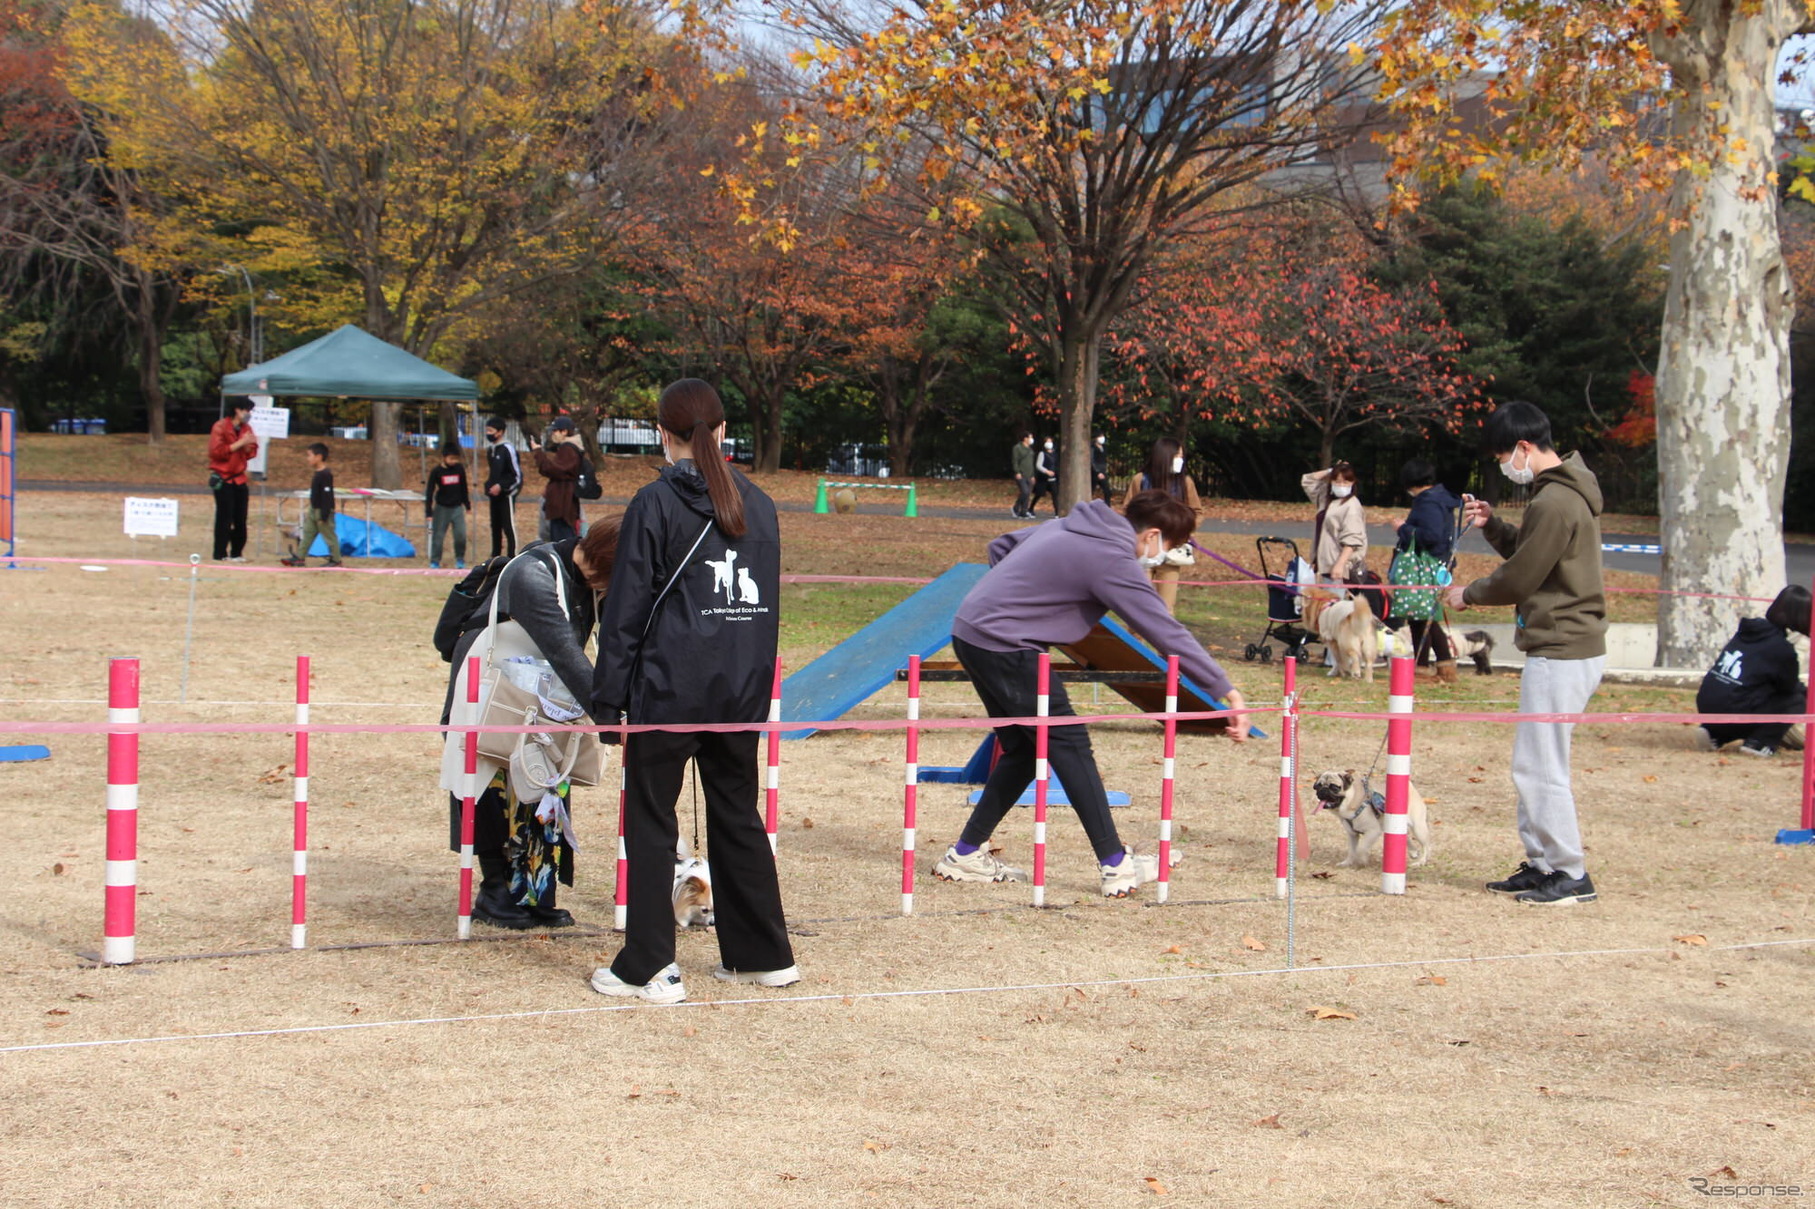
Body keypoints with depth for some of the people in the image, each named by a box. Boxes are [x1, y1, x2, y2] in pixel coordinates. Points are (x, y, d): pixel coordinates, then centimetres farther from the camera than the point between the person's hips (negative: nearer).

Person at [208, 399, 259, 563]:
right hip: (223, 479, -6)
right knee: (224, 518, -7)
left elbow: (250, 454, 17)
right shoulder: (220, 427, -8)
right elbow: (216, 451, -17)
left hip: (239, 479, 6)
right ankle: (220, 554, -2)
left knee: (240, 519, 3)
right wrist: (239, 443, -19)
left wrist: (249, 446, -6)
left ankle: (237, 553, 11)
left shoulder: (246, 428, 12)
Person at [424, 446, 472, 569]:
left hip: (457, 507, 2)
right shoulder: (436, 472, -8)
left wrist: (467, 505, 18)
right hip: (441, 508, -2)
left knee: (461, 535, -6)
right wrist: (429, 512, -10)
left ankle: (460, 559, 11)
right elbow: (429, 492, -6)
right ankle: (435, 561, 12)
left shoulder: (460, 469, 0)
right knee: (438, 536, 1)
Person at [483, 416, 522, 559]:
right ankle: (495, 557, 18)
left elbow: (517, 475, -13)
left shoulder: (508, 449, -12)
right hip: (494, 496, 8)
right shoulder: (490, 449, 14)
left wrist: (501, 486, -20)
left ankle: (512, 557, -8)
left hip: (506, 495, -8)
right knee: (495, 527, 12)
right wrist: (488, 492, 18)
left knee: (509, 527, -8)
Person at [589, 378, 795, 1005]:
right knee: (737, 817, 16)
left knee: (650, 822, 3)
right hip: (742, 691, 6)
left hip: (670, 689, -5)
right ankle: (762, 954, 20)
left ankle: (649, 967, 3)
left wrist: (609, 697, -5)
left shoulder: (656, 504, -7)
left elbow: (626, 606, -8)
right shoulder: (758, 505, 10)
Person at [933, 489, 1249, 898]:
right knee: (1068, 744, -5)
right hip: (1004, 645, -10)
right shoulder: (1113, 560, -15)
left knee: (1024, 749, 16)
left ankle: (965, 856, 20)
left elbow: (1001, 547, 24)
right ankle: (1116, 867, -5)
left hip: (969, 631, 10)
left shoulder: (1071, 526, 14)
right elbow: (1168, 634, -17)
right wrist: (1227, 692, -16)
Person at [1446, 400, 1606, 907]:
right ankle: (1542, 864, 20)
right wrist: (1490, 524, 7)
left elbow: (1519, 579, -15)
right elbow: (1527, 554, 20)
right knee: (1533, 764, 15)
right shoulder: (1567, 493, 14)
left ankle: (1571, 874, -2)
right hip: (1573, 644, 11)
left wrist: (1469, 594, 2)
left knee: (1539, 767, -7)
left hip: (1560, 652, -11)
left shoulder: (1554, 503, -19)